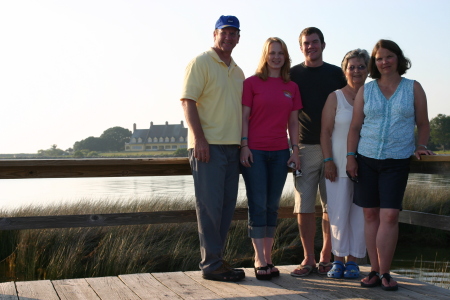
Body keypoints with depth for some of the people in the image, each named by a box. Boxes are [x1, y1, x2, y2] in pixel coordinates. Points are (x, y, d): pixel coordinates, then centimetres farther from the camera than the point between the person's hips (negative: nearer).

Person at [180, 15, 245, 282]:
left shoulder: (238, 72, 19)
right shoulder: (201, 63, -3)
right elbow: (188, 102, -11)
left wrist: (243, 143, 15)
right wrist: (199, 138, -19)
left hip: (232, 147, 8)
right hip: (208, 146, -8)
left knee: (227, 206, 10)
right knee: (209, 205, -5)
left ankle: (217, 258, 19)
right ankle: (212, 264, 1)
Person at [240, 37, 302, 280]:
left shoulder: (292, 88, 11)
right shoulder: (252, 83, 0)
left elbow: (293, 122, 13)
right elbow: (244, 117, -3)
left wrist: (295, 149, 5)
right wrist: (244, 145, -11)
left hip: (280, 152, 4)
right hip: (254, 151, -4)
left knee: (272, 206, 7)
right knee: (258, 205, -5)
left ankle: (268, 258, 13)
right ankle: (259, 260, -1)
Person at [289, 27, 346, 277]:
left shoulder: (336, 74, 10)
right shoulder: (293, 75, 7)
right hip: (305, 146, -1)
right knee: (304, 206, -2)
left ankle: (326, 257, 13)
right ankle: (308, 259, 8)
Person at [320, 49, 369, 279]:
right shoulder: (335, 97, 4)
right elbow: (325, 131, 0)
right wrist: (328, 161, -8)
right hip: (339, 165, -2)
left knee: (360, 214, 3)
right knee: (339, 213, -3)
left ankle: (353, 260, 12)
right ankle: (338, 260, 8)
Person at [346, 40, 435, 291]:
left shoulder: (413, 88, 6)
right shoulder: (366, 90, 9)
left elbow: (423, 123, 11)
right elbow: (355, 126, 9)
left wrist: (421, 146, -4)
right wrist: (350, 156, 1)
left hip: (397, 161, -2)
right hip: (366, 159, 2)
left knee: (389, 215, -10)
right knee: (371, 214, 3)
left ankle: (385, 273, -1)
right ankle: (375, 271, 11)